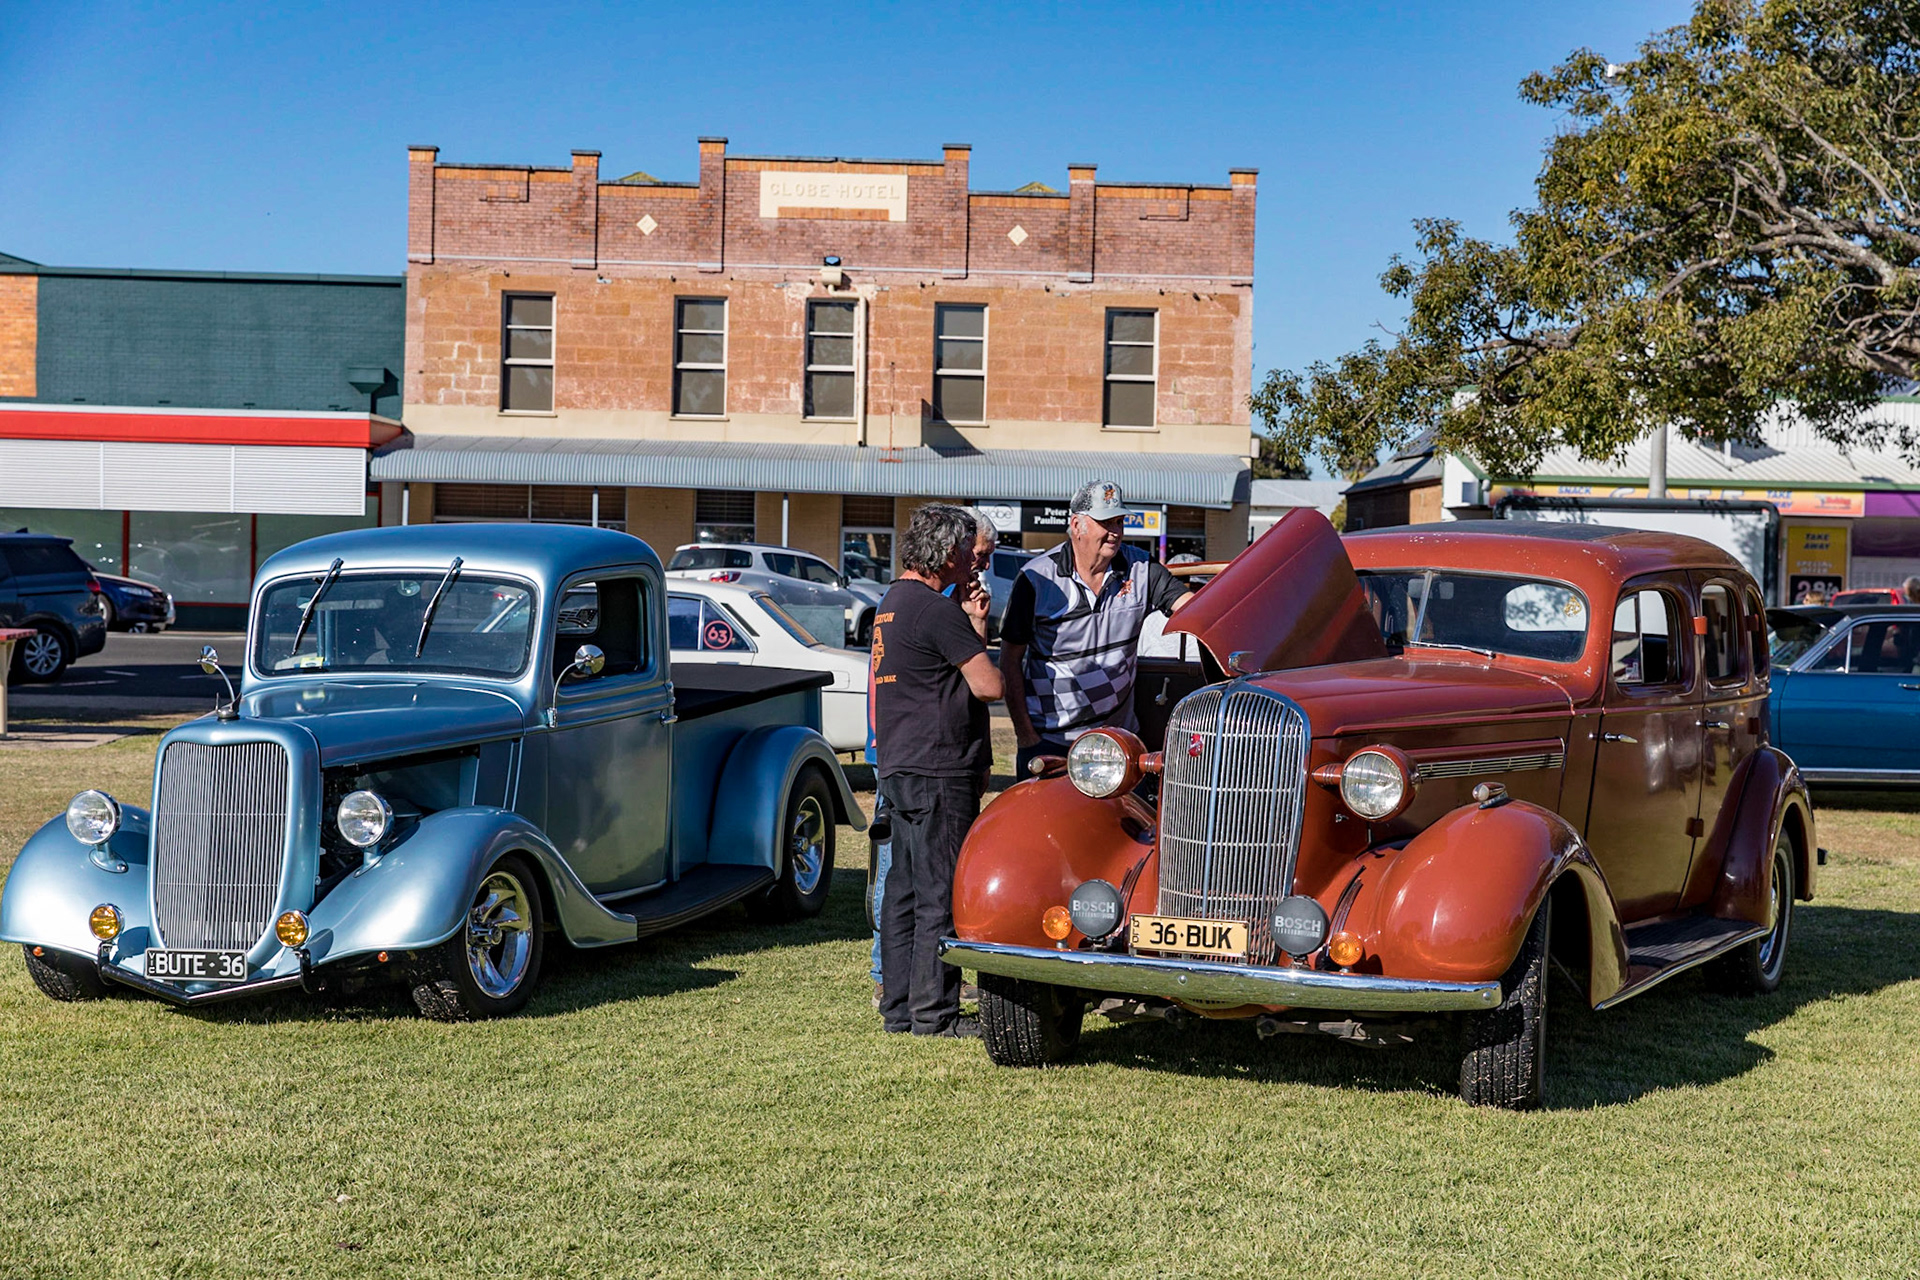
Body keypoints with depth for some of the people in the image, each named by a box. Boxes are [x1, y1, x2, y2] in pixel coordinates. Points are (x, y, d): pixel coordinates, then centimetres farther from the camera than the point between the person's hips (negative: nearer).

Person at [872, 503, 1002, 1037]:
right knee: (941, 894, -5)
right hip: (939, 770, -10)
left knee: (905, 888, 12)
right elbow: (989, 686, -16)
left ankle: (899, 1007, 17)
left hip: (900, 768, 10)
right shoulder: (937, 609, -15)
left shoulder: (892, 602, 16)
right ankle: (933, 1013, -1)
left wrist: (973, 625, 10)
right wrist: (977, 631, 2)